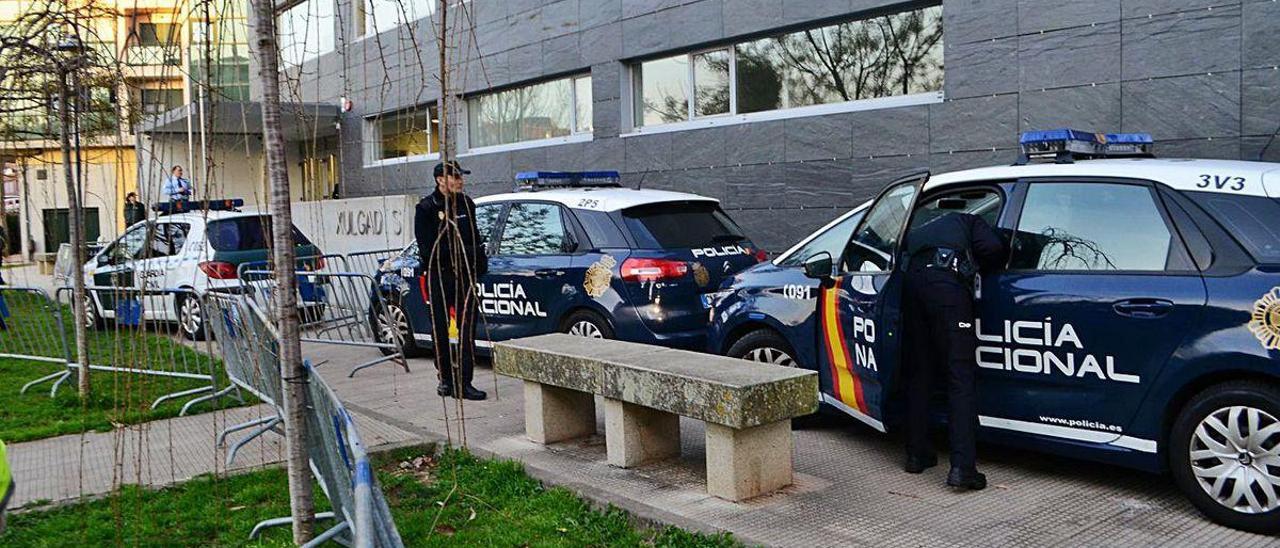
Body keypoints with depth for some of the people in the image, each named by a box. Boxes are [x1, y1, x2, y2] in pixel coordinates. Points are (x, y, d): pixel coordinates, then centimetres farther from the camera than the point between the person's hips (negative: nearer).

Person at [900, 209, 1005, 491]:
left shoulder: (918, 232, 39)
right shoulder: (969, 221, 25)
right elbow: (992, 248, 6)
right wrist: (978, 269, 24)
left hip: (912, 282, 5)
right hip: (948, 284, -5)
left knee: (918, 375, 17)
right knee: (961, 380, -5)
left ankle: (917, 454, 23)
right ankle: (962, 467, -11)